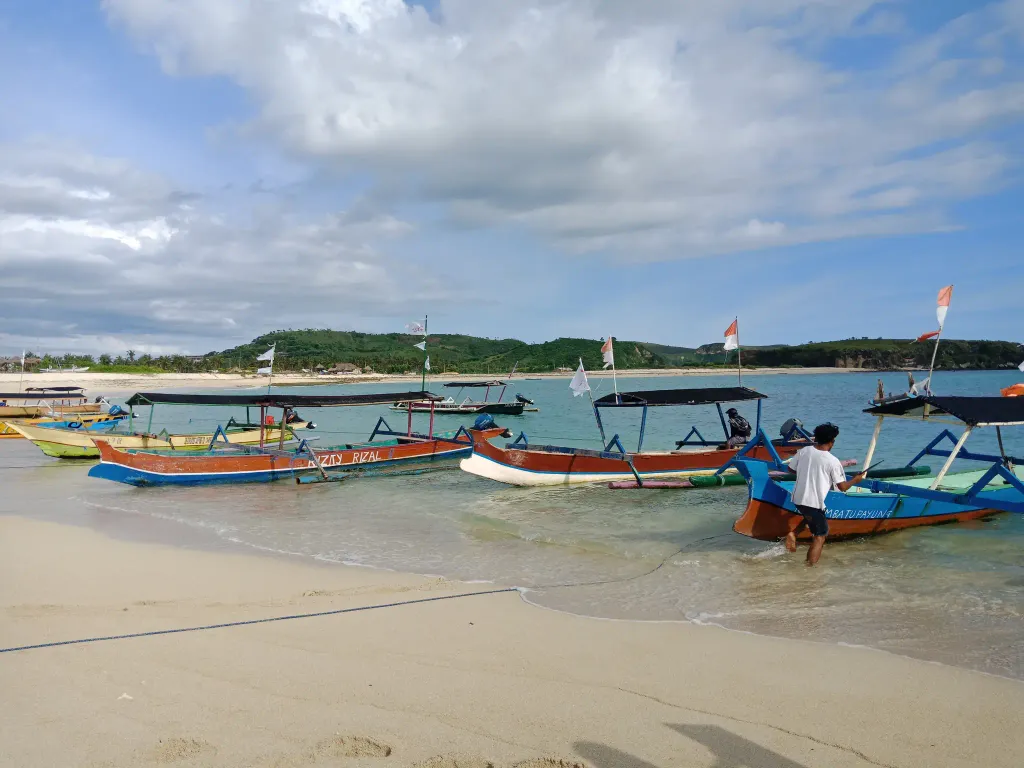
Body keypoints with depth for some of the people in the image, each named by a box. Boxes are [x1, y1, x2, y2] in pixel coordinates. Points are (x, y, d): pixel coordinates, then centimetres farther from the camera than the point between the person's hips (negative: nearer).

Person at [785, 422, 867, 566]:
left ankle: (793, 533, 12)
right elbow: (842, 487, -7)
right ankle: (809, 568, 5)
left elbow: (791, 469, 12)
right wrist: (855, 480, 12)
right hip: (815, 503, -6)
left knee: (809, 517, 34)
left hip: (798, 499, 6)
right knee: (820, 536, 9)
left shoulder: (803, 451, -1)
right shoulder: (833, 461, -12)